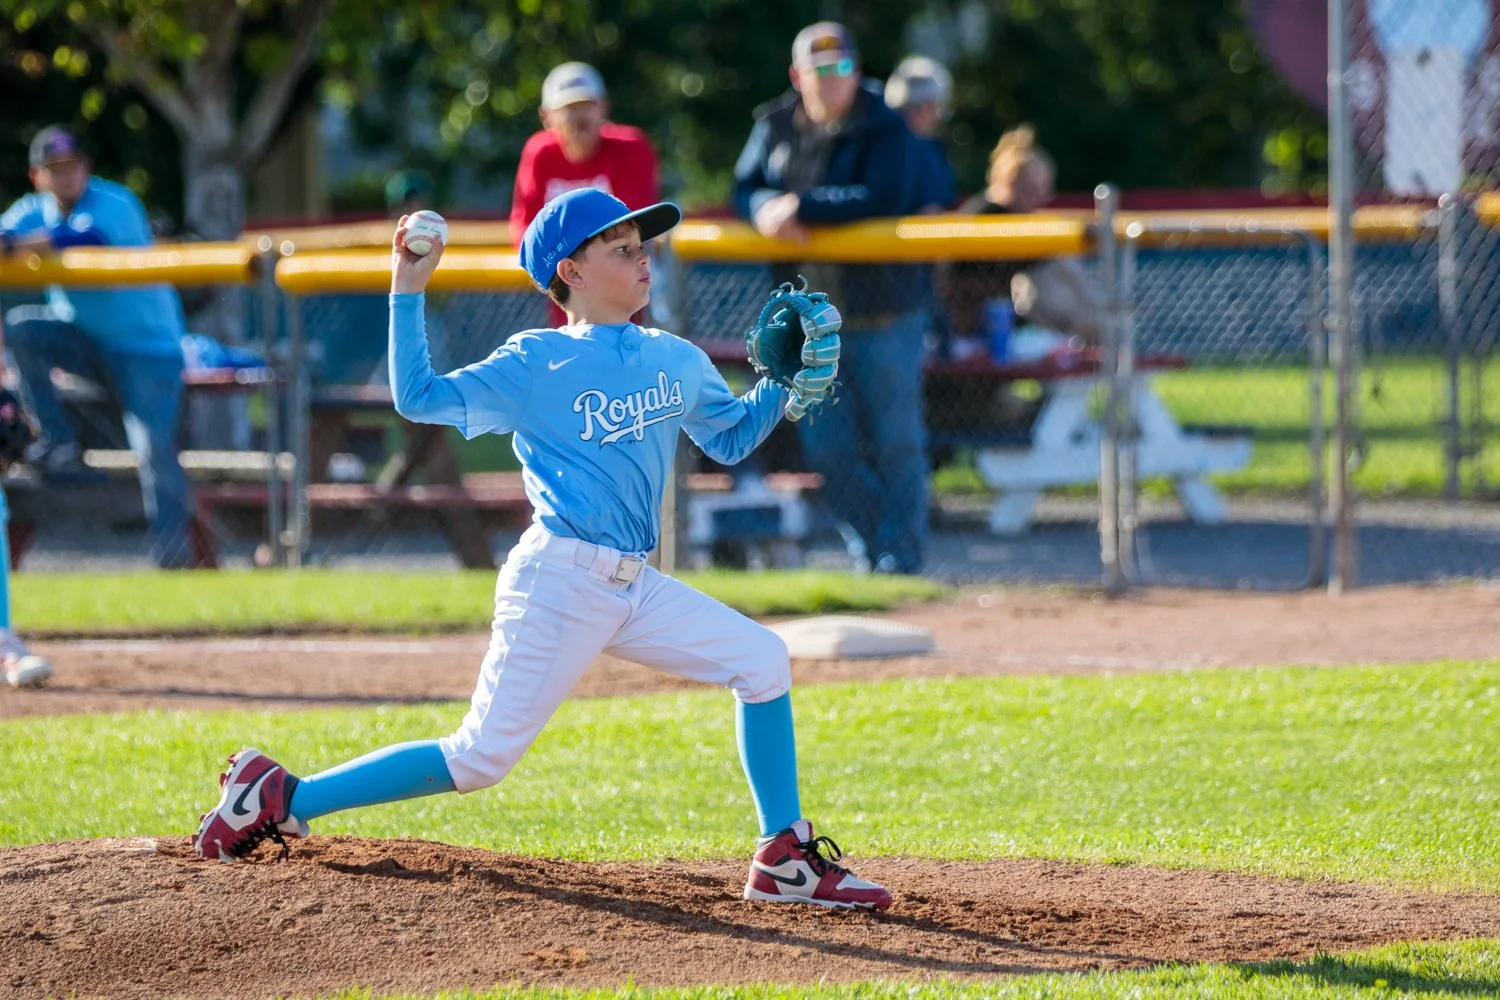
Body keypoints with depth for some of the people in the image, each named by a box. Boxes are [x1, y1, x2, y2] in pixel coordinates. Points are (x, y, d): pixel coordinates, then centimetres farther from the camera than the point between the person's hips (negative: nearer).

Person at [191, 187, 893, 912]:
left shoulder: (676, 361, 12)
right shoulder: (536, 364, -5)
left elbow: (731, 438, 23)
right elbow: (420, 398, -9)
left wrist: (783, 380, 7)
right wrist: (408, 292, -12)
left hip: (635, 588, 6)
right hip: (558, 581, -6)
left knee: (761, 660, -3)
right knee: (480, 757, -8)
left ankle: (785, 860, 4)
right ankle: (282, 799, 1)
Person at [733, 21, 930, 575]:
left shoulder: (885, 129, -9)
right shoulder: (775, 126, 7)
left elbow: (884, 199, -22)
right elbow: (747, 190, 6)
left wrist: (801, 207, -23)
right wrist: (768, 211, -18)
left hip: (883, 308, -5)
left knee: (894, 442, -1)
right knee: (827, 446, 7)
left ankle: (901, 560, 8)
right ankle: (869, 554, 21)